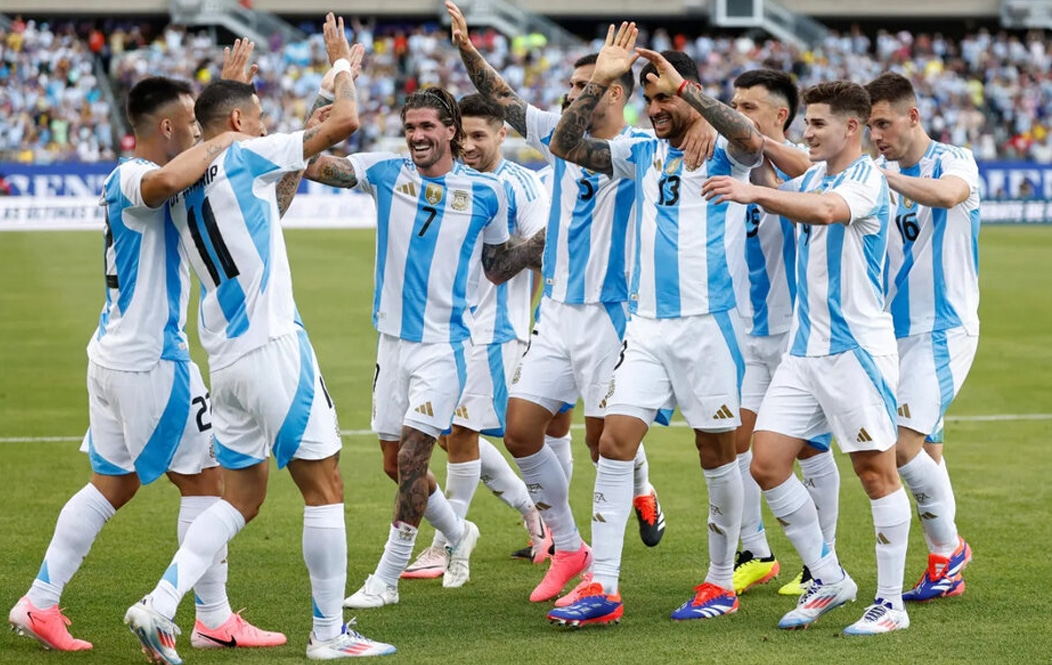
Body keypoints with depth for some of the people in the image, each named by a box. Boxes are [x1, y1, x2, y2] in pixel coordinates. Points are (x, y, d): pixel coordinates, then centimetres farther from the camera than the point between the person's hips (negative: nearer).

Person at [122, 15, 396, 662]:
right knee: (325, 486, 1)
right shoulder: (244, 159, -7)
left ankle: (160, 604, -2)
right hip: (272, 346, -8)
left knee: (243, 495, 13)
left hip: (225, 360, 8)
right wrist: (343, 65, 8)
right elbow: (344, 122, -8)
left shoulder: (182, 187, 14)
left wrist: (293, 173, 31)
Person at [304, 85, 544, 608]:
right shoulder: (386, 172, 3)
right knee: (395, 463, 11)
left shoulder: (486, 191, 0)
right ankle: (457, 535, 38)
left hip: (444, 343, -4)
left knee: (412, 457, -12)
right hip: (392, 341, 4)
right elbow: (319, 167, -11)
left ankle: (386, 579, -4)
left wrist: (547, 237, -2)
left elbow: (498, 266, 12)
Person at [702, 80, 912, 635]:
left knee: (876, 471, -2)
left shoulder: (868, 180, -11)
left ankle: (890, 603, 6)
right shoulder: (811, 176, 14)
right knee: (766, 464, 2)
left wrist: (755, 192, -42)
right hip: (804, 350, 8)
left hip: (857, 349, -8)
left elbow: (827, 209, -33)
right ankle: (828, 580, 14)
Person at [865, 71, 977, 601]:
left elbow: (948, 194, -32)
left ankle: (947, 548, 3)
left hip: (944, 329, -6)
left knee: (904, 445, -16)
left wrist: (883, 175, -35)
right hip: (895, 331, 6)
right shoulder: (878, 175, 10)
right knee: (925, 448, 10)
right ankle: (947, 569, 18)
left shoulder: (954, 161, -9)